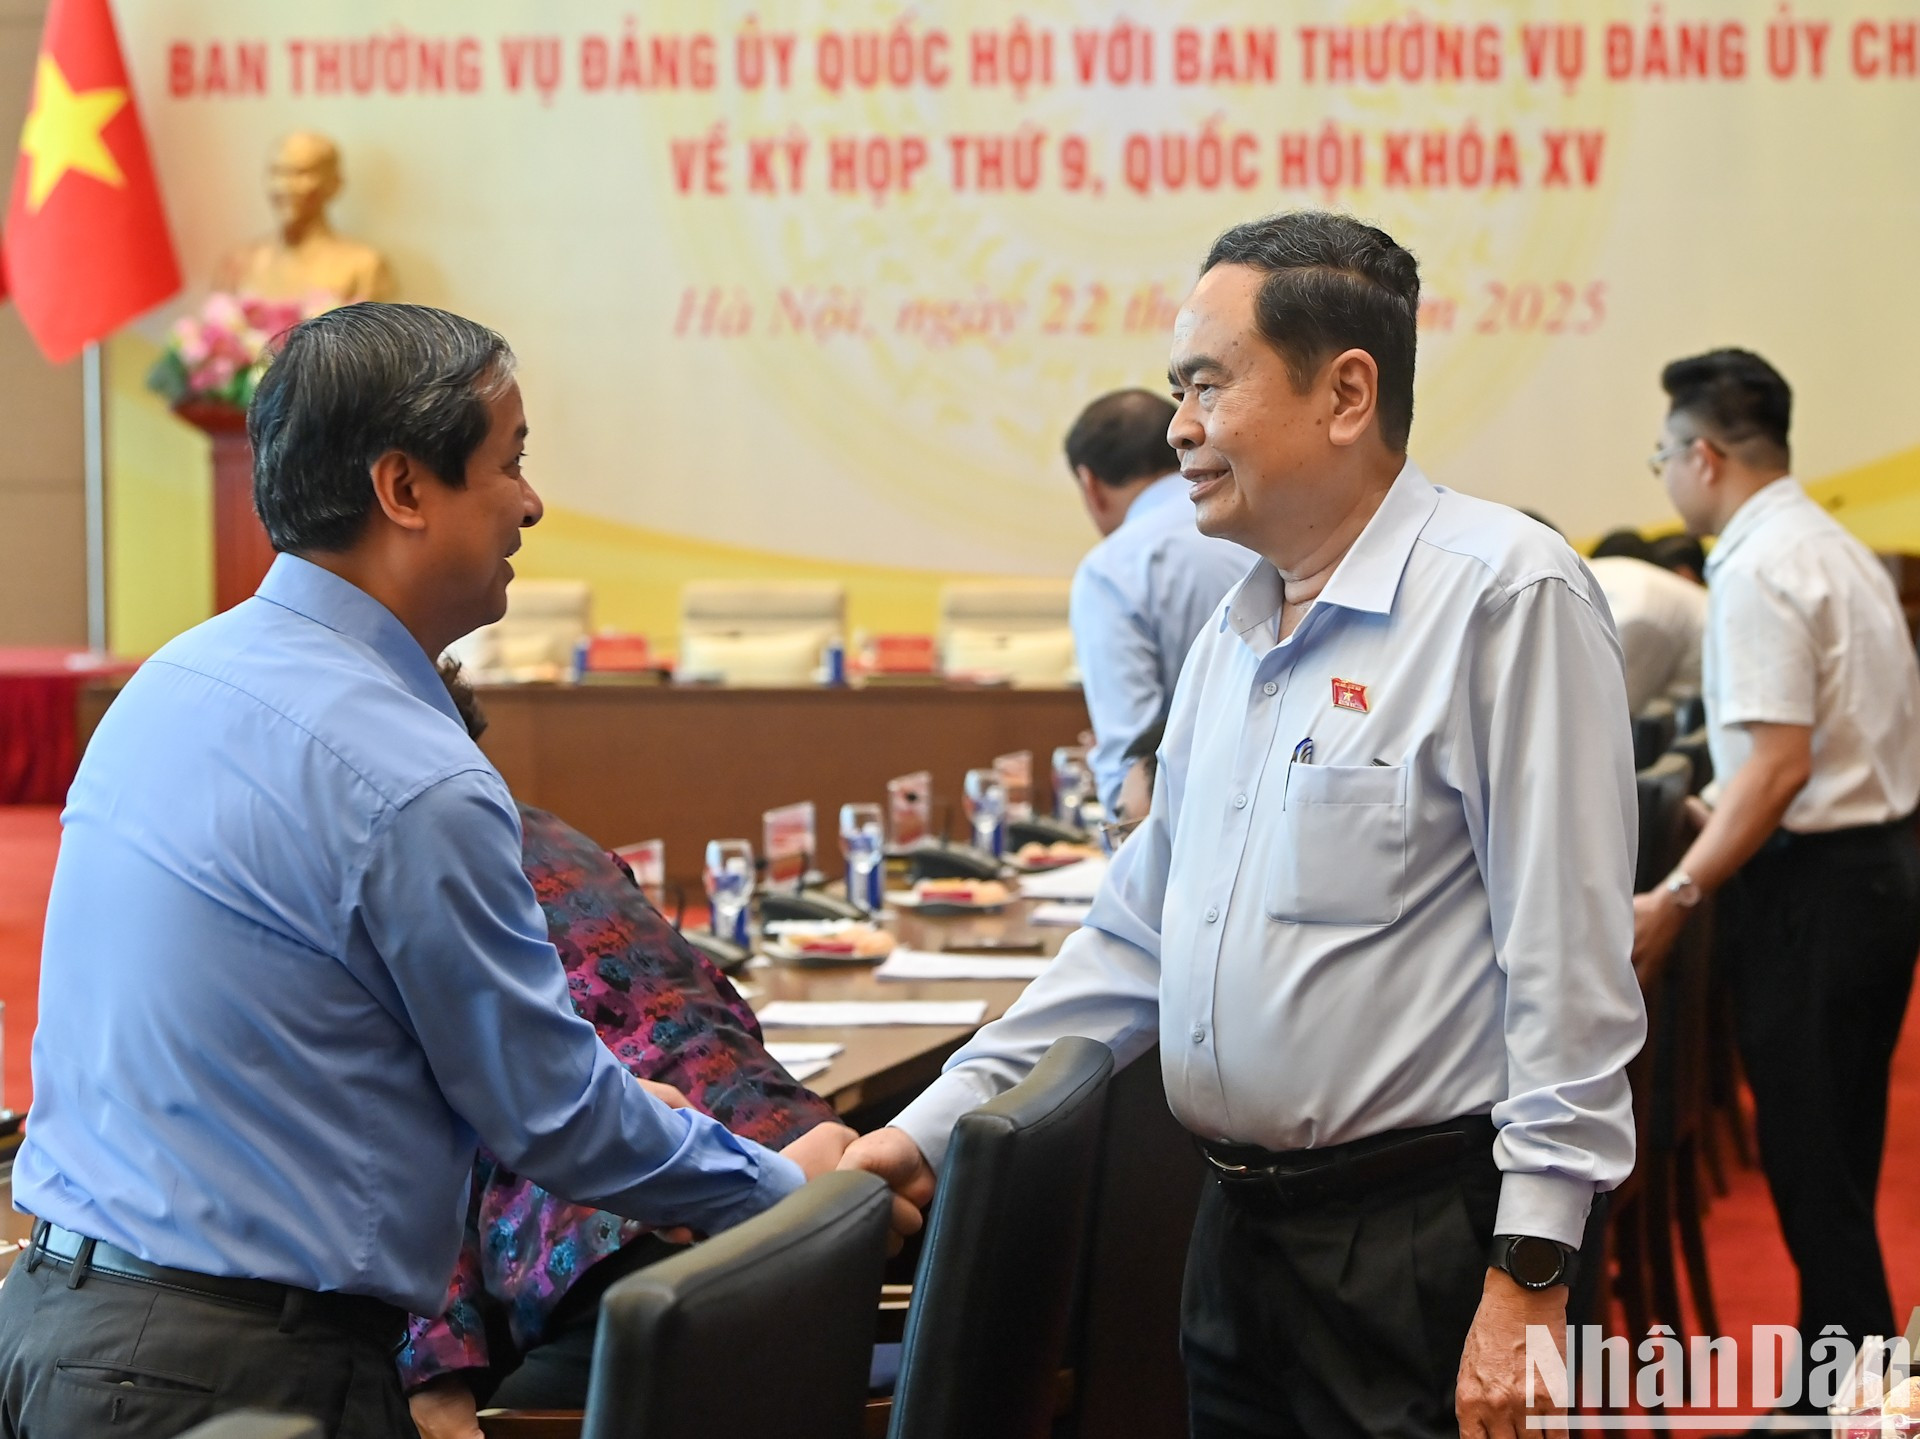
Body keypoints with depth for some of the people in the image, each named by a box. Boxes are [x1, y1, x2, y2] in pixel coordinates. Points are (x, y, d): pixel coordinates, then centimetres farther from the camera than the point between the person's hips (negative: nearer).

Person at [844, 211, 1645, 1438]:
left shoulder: (1504, 594, -12)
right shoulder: (1235, 635, 15)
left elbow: (1567, 964, -16)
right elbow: (1137, 937, 20)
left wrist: (1529, 1279, -19)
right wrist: (934, 1130, 14)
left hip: (1422, 1246, -8)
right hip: (1240, 1235, 8)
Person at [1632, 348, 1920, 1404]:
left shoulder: (1758, 569, -16)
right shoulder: (1834, 549, 14)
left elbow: (1782, 762, -23)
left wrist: (1677, 896, -22)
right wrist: (1722, 819, 28)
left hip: (1814, 883, -10)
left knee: (1809, 1166, -4)